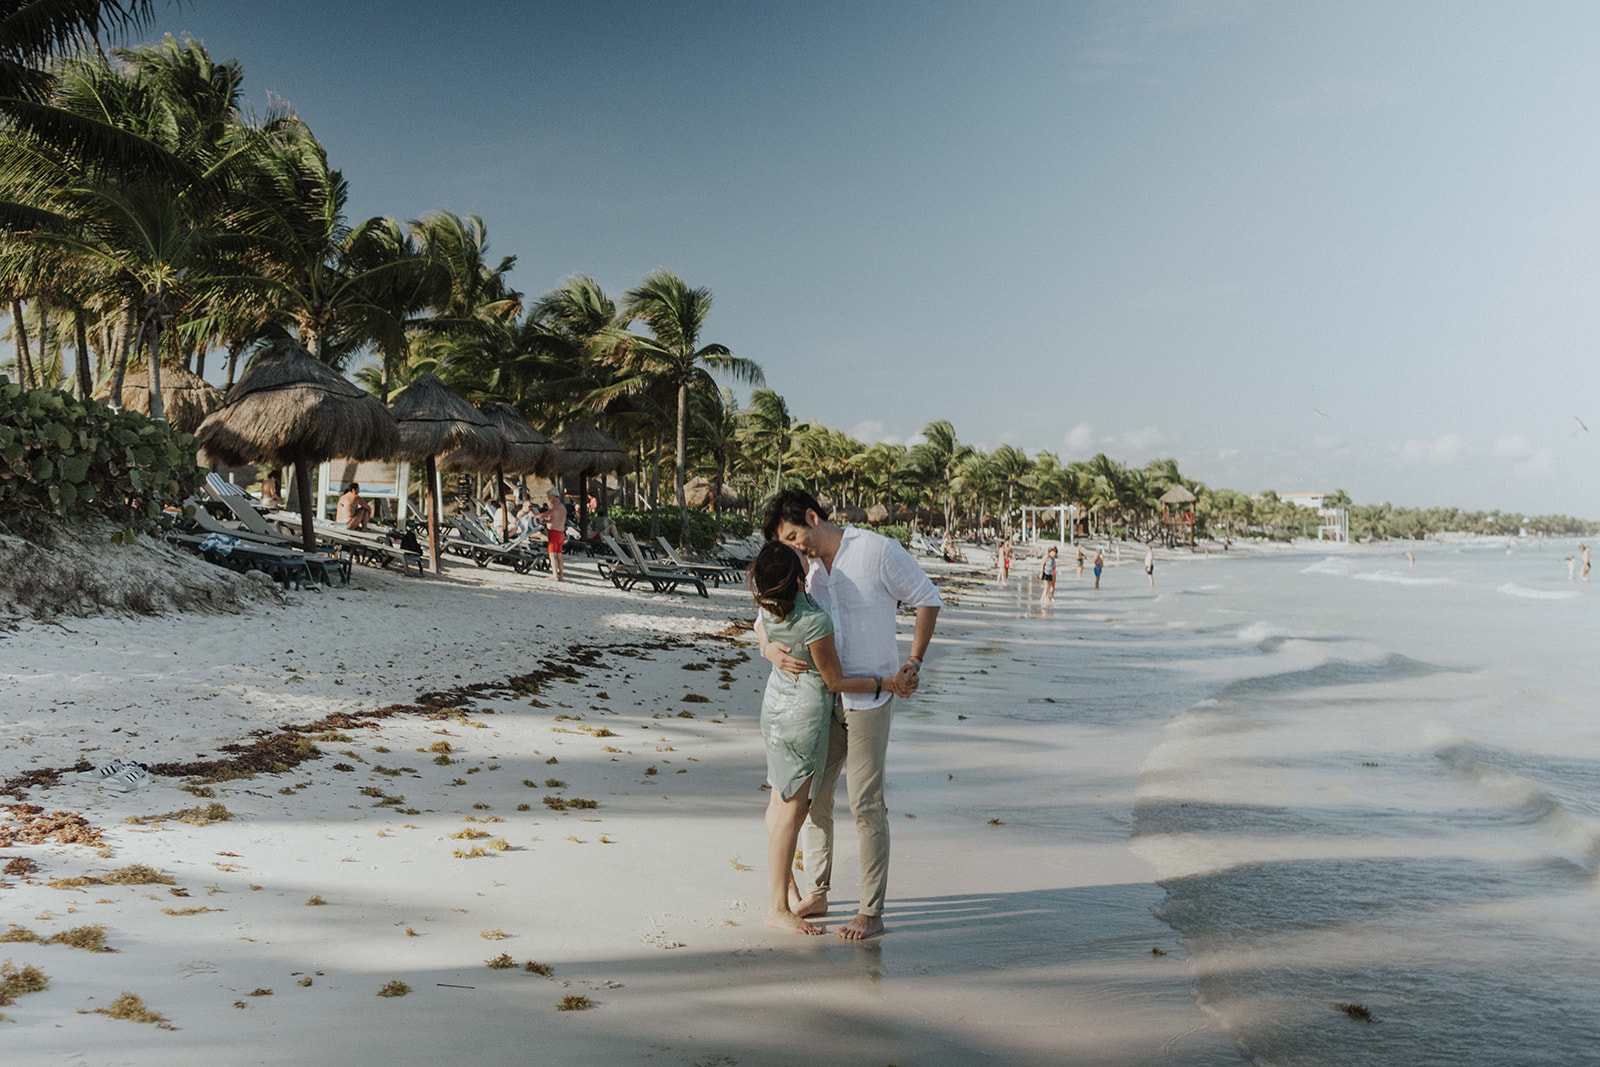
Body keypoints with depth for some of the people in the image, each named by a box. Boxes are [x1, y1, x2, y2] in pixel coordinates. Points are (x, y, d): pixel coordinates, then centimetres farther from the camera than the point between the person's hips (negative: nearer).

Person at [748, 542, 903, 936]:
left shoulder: (767, 607, -8)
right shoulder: (813, 621, -29)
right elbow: (836, 681, -18)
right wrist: (885, 683, -7)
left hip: (777, 697, 8)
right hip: (805, 710, -8)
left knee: (780, 798, 18)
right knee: (793, 807, -1)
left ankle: (785, 882, 34)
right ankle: (777, 908, 7)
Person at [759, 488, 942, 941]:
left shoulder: (878, 551, -10)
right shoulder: (804, 567, 5)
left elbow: (928, 599, -1)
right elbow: (765, 618, 8)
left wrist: (914, 663, -6)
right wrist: (771, 648, -16)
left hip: (869, 698, -6)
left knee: (866, 805, -3)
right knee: (811, 796, 11)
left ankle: (872, 912, 7)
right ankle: (815, 894, 28)